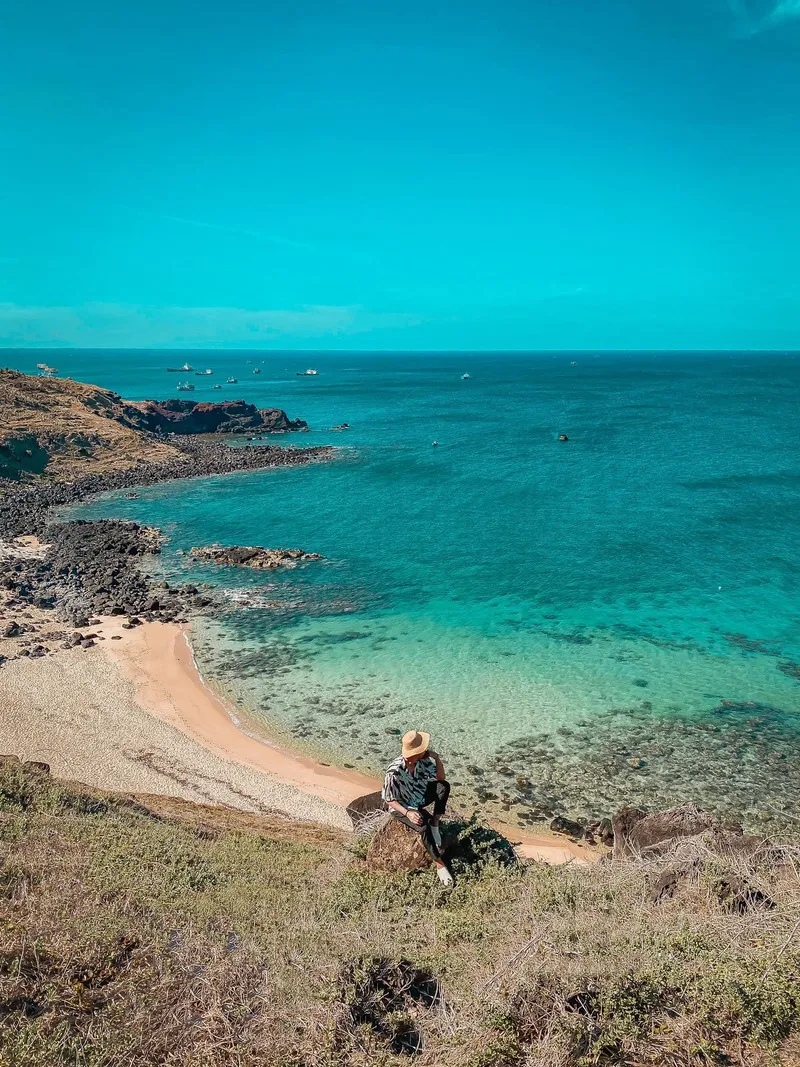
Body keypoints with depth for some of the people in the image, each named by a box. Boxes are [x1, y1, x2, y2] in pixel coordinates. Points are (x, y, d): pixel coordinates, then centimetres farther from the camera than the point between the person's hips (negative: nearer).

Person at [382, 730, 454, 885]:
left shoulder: (423, 760, -16)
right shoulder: (394, 772, -33)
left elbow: (441, 778, -8)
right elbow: (389, 800, -21)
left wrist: (435, 756, -21)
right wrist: (408, 813, -34)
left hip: (419, 798, 6)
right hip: (401, 807, -6)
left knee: (444, 786, -20)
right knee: (423, 826, -33)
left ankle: (435, 825, -11)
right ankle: (440, 864, -17)